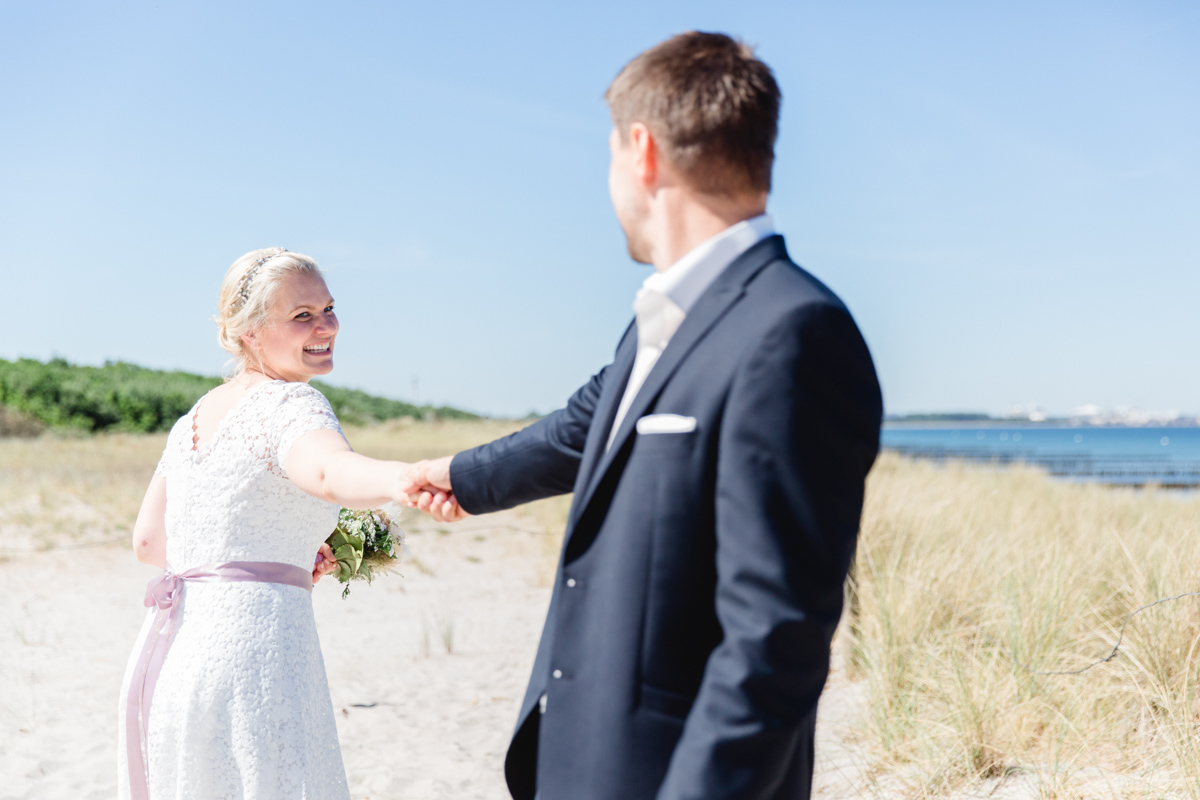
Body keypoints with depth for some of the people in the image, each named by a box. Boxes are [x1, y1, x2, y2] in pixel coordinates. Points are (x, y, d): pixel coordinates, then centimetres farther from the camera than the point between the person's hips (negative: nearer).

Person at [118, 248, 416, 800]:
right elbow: (328, 473, -31)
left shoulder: (195, 417, 18)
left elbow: (148, 541, 23)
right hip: (252, 645, -9)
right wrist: (410, 479, -51)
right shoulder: (291, 403, -8)